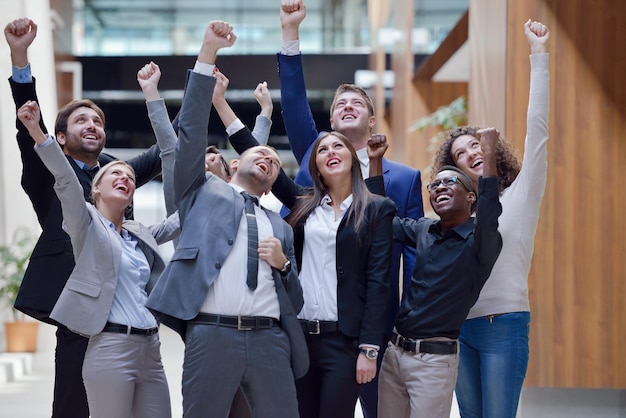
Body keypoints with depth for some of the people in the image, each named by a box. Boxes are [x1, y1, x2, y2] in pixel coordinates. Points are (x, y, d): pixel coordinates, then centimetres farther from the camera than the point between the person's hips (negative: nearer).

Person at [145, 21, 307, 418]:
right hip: (212, 335, -3)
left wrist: (283, 263, 3)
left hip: (270, 338, 3)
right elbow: (191, 129, 5)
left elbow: (295, 301, 24)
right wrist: (208, 54, -1)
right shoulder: (204, 192, 18)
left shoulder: (281, 228, 25)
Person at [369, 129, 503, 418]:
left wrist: (489, 155, -34)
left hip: (434, 360, -6)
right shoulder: (423, 231, 11)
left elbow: (488, 215, -30)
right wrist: (375, 161, 13)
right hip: (394, 350, 6)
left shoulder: (480, 240, -9)